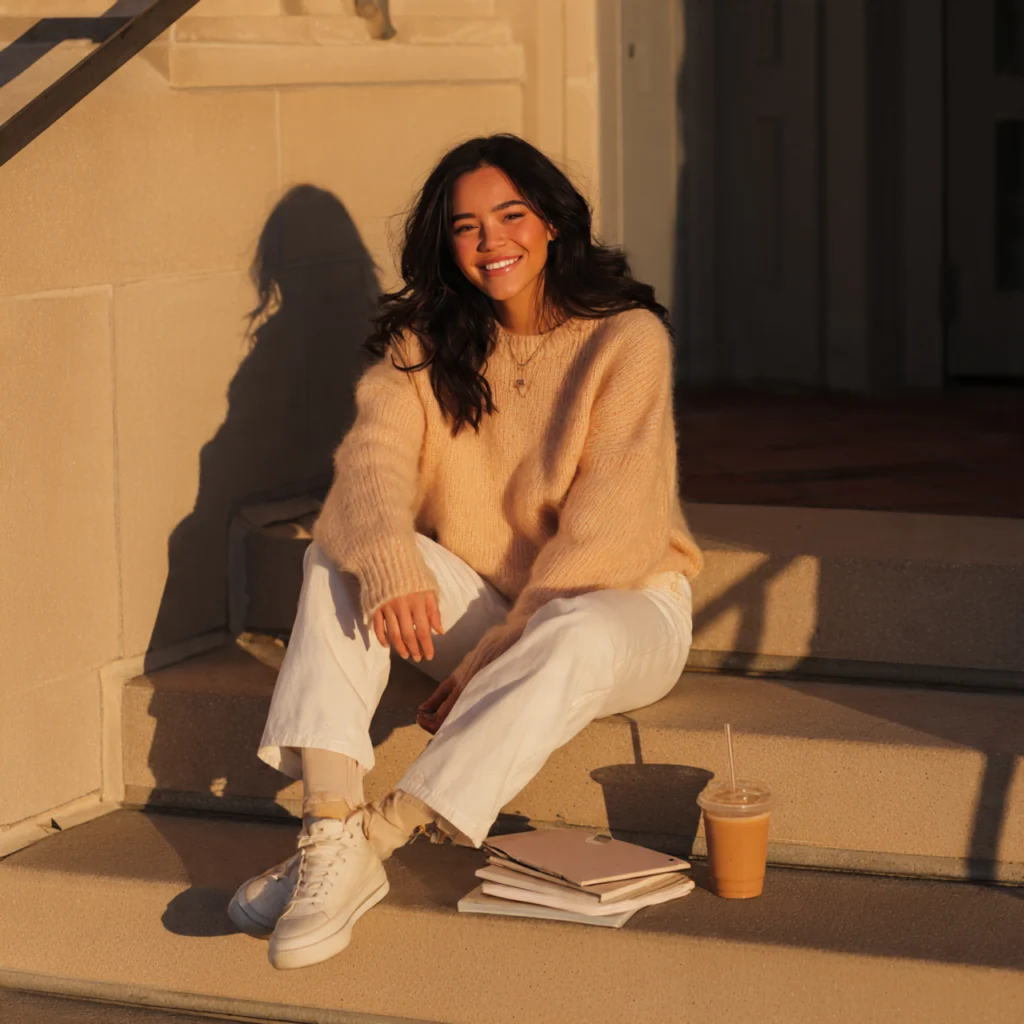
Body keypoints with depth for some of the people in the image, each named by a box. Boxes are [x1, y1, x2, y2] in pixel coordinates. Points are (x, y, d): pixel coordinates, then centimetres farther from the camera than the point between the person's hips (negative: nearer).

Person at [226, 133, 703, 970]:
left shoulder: (626, 338, -13)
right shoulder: (426, 342, 1)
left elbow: (606, 531, -18)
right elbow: (373, 453, -16)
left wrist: (496, 657, -23)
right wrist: (389, 558, -39)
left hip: (618, 601, -4)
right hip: (482, 603, 4)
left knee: (576, 641, -39)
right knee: (342, 553, -20)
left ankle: (370, 846, -40)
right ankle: (327, 831, -35)